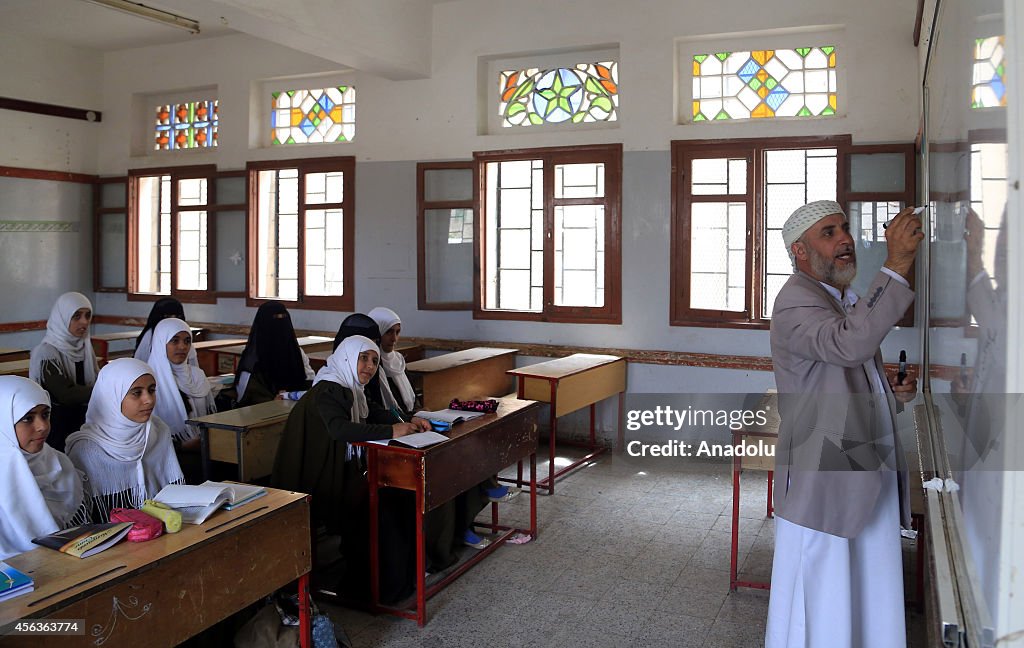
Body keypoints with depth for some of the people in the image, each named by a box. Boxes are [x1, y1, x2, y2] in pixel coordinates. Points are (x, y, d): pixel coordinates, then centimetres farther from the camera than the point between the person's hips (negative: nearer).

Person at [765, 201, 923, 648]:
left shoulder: (846, 301, 16)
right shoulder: (796, 301, -15)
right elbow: (851, 343, -36)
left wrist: (892, 392, 7)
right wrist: (897, 264, -34)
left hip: (869, 473, 9)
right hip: (822, 477, -9)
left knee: (872, 598, 16)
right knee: (821, 598, 2)